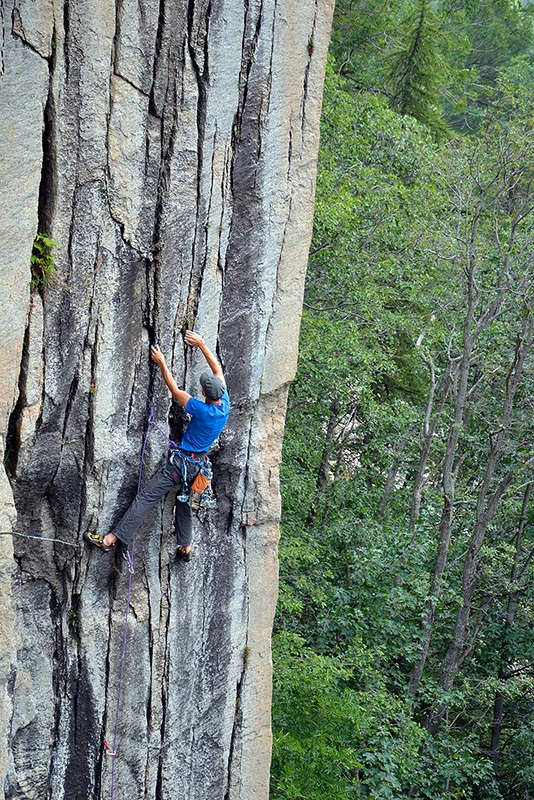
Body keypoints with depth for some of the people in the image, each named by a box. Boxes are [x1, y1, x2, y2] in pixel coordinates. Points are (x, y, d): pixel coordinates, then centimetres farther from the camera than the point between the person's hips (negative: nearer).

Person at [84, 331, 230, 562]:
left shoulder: (202, 411, -25)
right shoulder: (225, 404, -8)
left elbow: (175, 391, -13)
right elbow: (218, 369, 4)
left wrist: (162, 364, -5)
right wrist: (201, 343, 8)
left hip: (182, 462, -8)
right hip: (200, 464, 8)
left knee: (146, 497, -10)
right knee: (185, 500, 26)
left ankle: (110, 539, -13)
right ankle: (185, 547, 33)